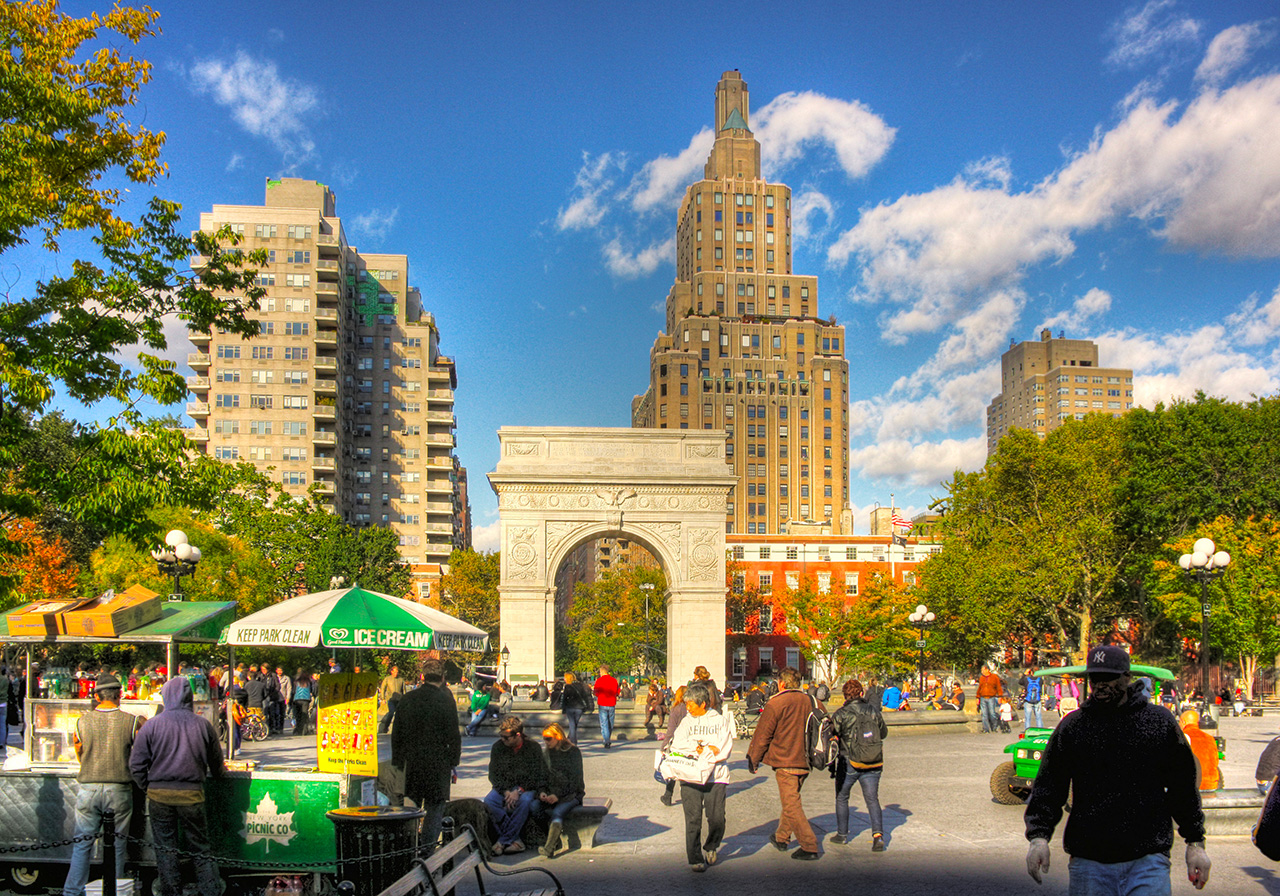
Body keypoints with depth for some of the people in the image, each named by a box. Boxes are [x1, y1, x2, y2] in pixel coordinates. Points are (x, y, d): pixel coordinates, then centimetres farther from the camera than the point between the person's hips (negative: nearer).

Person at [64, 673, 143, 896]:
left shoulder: (82, 721, -1)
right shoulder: (132, 722, -7)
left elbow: (80, 758, 10)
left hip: (88, 788, 1)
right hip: (119, 790, -1)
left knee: (82, 844, 9)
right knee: (117, 845, 7)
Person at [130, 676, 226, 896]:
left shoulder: (151, 725, -3)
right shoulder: (202, 724, 0)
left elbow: (136, 764, -2)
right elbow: (217, 764, 11)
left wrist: (147, 788, 12)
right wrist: (220, 771, 33)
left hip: (159, 794, -1)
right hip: (192, 794, 1)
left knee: (165, 847, 9)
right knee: (200, 847, 8)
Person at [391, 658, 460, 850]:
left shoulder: (406, 699, 4)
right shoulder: (446, 700, -9)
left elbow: (396, 733, 9)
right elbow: (454, 735, -8)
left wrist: (398, 760, 16)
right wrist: (453, 762, 1)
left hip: (412, 762, 4)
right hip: (438, 763, -4)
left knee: (412, 806, 14)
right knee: (435, 806, 5)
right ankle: (427, 848, 3)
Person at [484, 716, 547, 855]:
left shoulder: (533, 747, -4)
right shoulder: (498, 747, 2)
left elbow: (537, 776, -7)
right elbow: (494, 775, 1)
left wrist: (519, 791, -20)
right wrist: (506, 792, -16)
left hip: (526, 788, -2)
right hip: (504, 788, 2)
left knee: (525, 801, -37)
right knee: (489, 801, -30)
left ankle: (504, 841, -26)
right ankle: (515, 839, -26)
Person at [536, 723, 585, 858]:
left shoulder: (573, 752, -1)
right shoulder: (545, 753, 14)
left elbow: (575, 779, -7)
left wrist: (558, 795, -17)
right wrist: (542, 792, -8)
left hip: (571, 795, -4)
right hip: (550, 794, 4)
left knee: (557, 812, -34)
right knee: (534, 807, -27)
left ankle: (549, 847, -47)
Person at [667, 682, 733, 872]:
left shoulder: (721, 721, 8)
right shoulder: (686, 721, 14)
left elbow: (724, 750, -3)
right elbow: (677, 745, 0)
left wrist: (696, 750, -9)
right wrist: (704, 748, -8)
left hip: (716, 777, -1)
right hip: (690, 778, 1)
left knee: (717, 818, -6)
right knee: (693, 819, -5)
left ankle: (711, 847, 22)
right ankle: (695, 859, 6)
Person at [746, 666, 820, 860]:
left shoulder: (775, 704, -11)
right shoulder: (809, 701, 6)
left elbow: (762, 735, -7)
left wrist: (753, 759, 4)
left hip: (785, 762, -7)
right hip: (805, 762, 7)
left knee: (791, 805, -4)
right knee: (790, 800, 22)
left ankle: (809, 846, -9)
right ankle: (782, 837, 33)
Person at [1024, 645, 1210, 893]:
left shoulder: (1160, 723, 6)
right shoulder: (1071, 727, 6)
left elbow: (1184, 788, 12)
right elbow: (1047, 788, 6)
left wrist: (1195, 843, 10)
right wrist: (1039, 836, -7)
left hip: (1148, 862, -1)